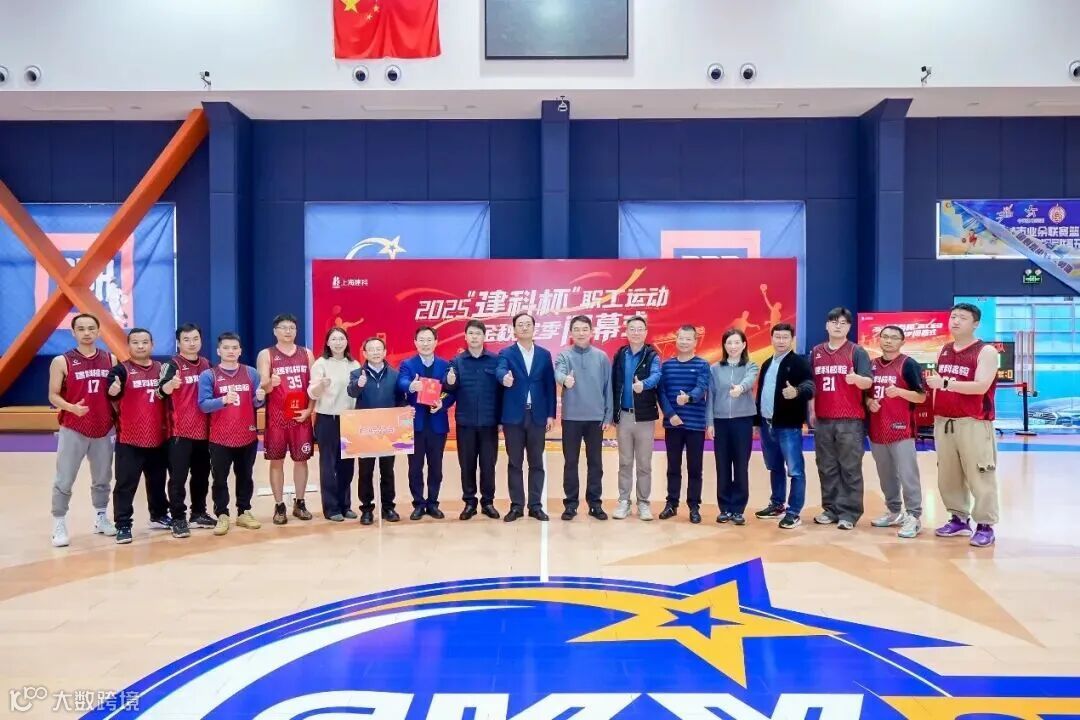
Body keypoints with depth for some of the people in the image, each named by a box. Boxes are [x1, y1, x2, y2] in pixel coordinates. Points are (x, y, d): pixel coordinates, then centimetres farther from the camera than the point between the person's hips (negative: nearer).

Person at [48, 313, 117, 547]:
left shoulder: (110, 360, 4)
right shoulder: (61, 361, -5)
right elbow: (53, 396, -5)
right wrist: (72, 407, -23)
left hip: (104, 429, 3)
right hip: (72, 430, -3)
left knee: (103, 479, 14)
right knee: (64, 481, 0)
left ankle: (101, 518, 28)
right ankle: (59, 525, 12)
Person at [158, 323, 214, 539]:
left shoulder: (206, 364, 10)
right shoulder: (172, 364, -7)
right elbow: (161, 391, -23)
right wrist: (171, 384, -44)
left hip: (203, 430, 6)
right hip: (180, 431, -6)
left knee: (202, 474, 12)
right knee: (178, 476, -4)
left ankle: (198, 514, 24)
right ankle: (178, 519, 2)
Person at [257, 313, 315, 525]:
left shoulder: (306, 354, 8)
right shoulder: (266, 355, 0)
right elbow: (262, 387, -6)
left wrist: (309, 409, -3)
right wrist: (270, 384, -29)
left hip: (301, 416, 2)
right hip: (276, 416, -2)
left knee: (301, 459, 7)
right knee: (276, 461, 3)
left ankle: (299, 503, 18)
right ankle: (279, 506, 12)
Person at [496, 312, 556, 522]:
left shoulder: (544, 354, 8)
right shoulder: (506, 353, 2)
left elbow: (550, 385, 7)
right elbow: (499, 370, -20)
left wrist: (551, 414, 2)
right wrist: (504, 377, -44)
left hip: (537, 416, 2)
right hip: (514, 416, -1)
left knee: (536, 463, 6)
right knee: (515, 463, 5)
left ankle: (535, 505, 14)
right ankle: (516, 506, 13)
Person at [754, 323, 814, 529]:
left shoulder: (800, 362, -6)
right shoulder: (767, 364, 15)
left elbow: (809, 386, -21)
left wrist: (797, 391, -44)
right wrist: (757, 421, 15)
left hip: (789, 426, -7)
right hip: (767, 424, 7)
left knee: (795, 470, -3)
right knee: (775, 468, 18)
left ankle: (794, 513, 3)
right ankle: (777, 504, 30)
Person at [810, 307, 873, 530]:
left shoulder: (857, 352, 0)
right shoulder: (816, 352, 11)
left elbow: (868, 382, -8)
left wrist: (856, 379, -30)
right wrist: (811, 412, 12)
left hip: (850, 420, -4)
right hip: (823, 420, 4)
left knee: (850, 468, -1)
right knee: (826, 468, 9)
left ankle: (849, 513, 4)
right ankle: (830, 509, 18)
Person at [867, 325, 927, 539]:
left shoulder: (909, 364, -4)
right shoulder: (872, 365, 12)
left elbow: (921, 396, -7)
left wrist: (899, 391, -23)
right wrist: (869, 402, -2)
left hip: (901, 429, -6)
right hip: (876, 430, 6)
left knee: (907, 474, -5)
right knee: (886, 475, 14)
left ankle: (914, 517, 0)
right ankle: (894, 512, 25)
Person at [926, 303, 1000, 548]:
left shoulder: (986, 351, -6)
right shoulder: (944, 351, 15)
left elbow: (981, 386, -19)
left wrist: (945, 383, -24)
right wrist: (936, 414, 16)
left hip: (973, 423, -7)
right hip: (944, 422, 7)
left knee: (979, 476, -4)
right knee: (947, 475, 9)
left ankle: (985, 526, 5)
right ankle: (959, 519, 21)